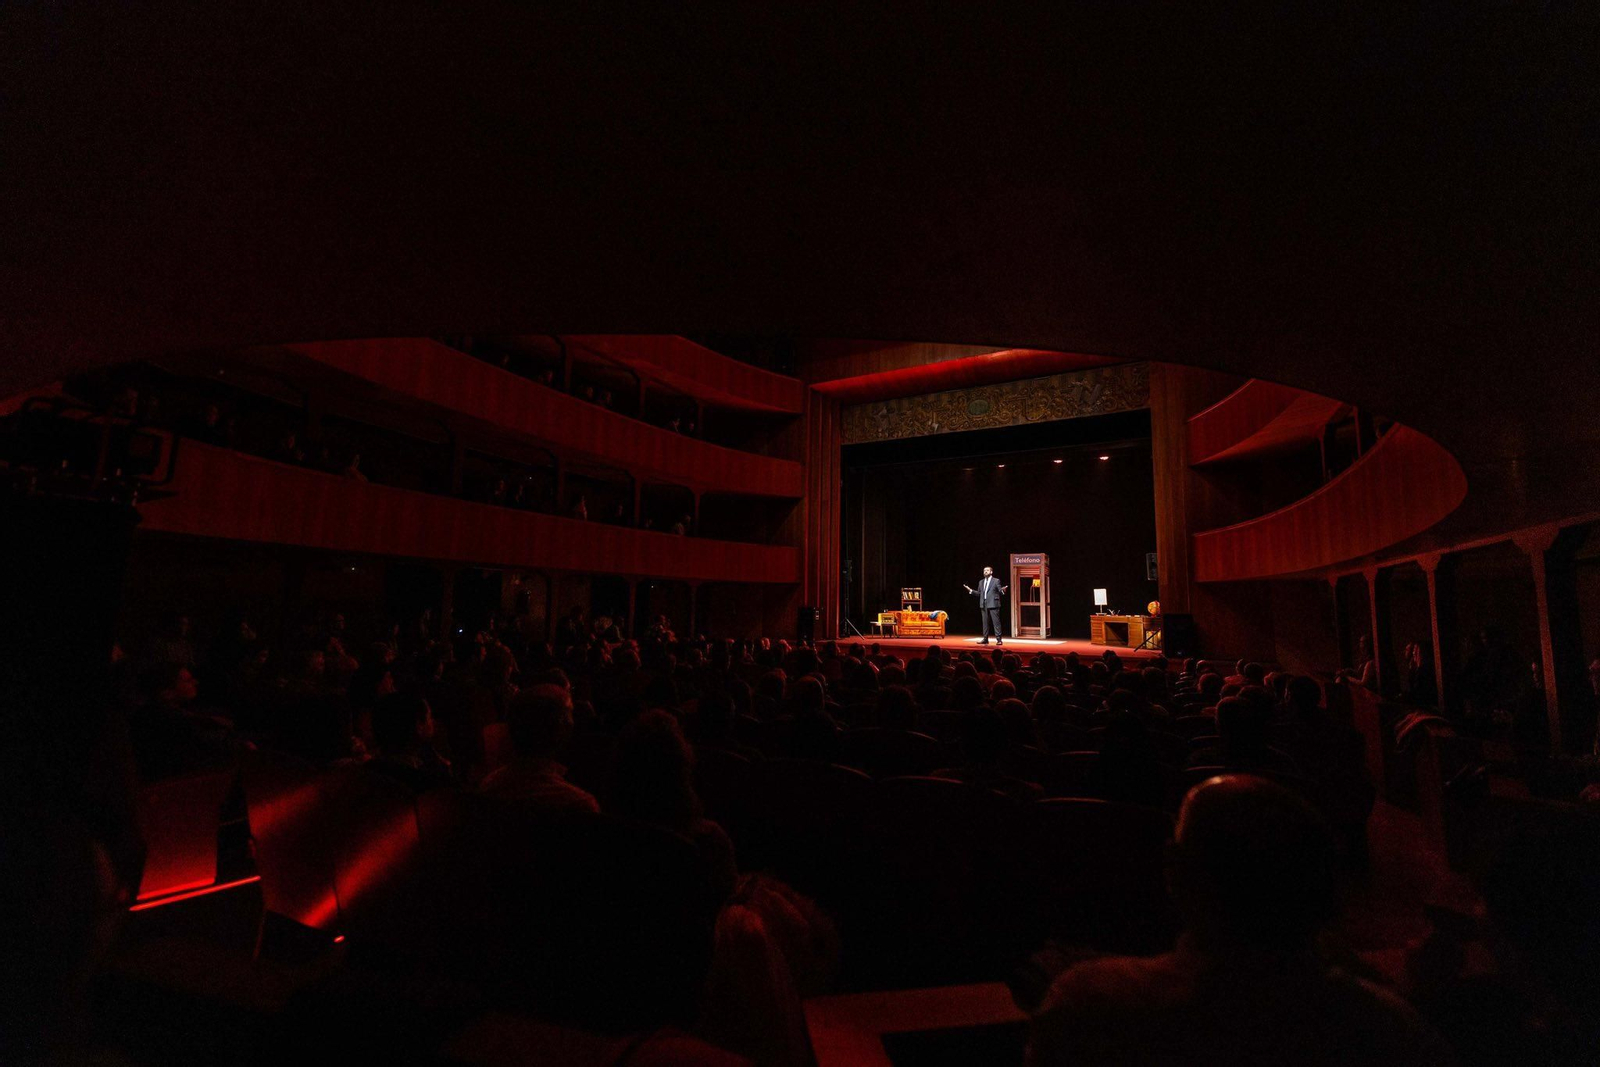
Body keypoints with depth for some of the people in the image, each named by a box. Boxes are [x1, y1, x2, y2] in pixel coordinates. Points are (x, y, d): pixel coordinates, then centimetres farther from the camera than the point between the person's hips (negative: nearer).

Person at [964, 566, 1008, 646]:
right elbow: (979, 593, 16)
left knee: (996, 622, -6)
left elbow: (1000, 592, -3)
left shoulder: (996, 581, 1)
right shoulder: (981, 582, 16)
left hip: (993, 604, -5)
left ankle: (999, 639, -3)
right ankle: (985, 639, 13)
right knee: (985, 622, 8)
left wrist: (1003, 590, -24)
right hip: (984, 605, 5)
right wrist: (970, 590, 6)